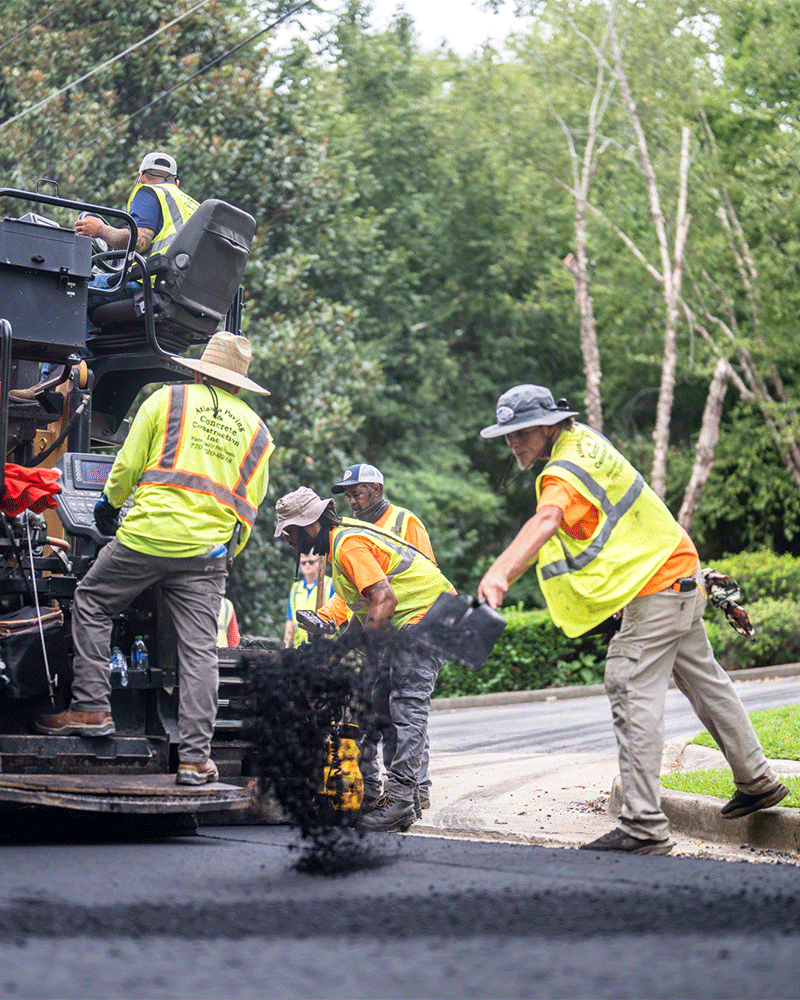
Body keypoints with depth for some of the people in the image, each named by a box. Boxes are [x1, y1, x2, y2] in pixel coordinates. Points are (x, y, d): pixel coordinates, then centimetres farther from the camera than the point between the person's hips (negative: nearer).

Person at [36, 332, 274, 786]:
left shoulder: (167, 400, 4)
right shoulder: (256, 429, 13)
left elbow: (128, 466, 5)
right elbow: (249, 503, 15)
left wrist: (109, 503, 23)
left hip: (147, 534, -2)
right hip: (207, 551, 2)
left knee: (91, 604, 18)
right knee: (199, 649, 3)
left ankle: (92, 707, 14)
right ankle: (196, 757, 1)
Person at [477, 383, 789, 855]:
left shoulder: (565, 475, -23)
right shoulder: (583, 439, 6)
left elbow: (544, 522, -43)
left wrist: (501, 574, -58)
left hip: (655, 592, -11)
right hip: (680, 574, 11)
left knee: (633, 696, -15)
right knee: (705, 681, 22)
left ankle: (644, 825, -21)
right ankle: (758, 781, 37)